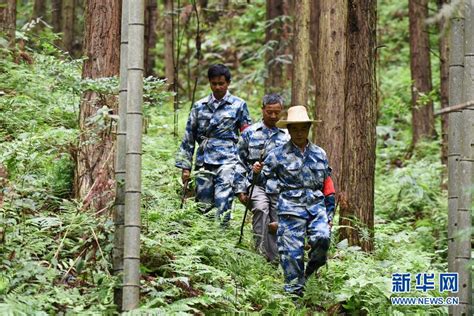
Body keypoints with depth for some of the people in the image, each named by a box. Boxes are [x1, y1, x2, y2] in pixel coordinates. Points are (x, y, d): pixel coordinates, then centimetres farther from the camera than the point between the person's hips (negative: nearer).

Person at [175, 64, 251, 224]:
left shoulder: (238, 105, 7)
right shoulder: (199, 106, 13)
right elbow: (189, 137, 15)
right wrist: (185, 166, 9)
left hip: (227, 162, -3)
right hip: (204, 163, 3)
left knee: (222, 205, -16)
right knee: (203, 207, 3)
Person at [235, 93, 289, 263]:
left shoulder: (286, 136, 11)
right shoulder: (250, 133, 6)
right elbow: (240, 163, 8)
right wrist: (240, 189, 2)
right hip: (257, 183, -2)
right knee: (261, 208, -30)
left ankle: (274, 259, 11)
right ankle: (261, 251, -30)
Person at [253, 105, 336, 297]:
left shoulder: (319, 154, 12)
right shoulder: (278, 155, 2)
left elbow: (327, 185, 16)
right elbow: (262, 178, 5)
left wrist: (330, 213, 14)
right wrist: (256, 172, -19)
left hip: (316, 206, 2)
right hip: (291, 208, -2)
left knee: (322, 238, -22)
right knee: (292, 251, -5)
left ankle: (313, 267, 7)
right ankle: (294, 290, 6)